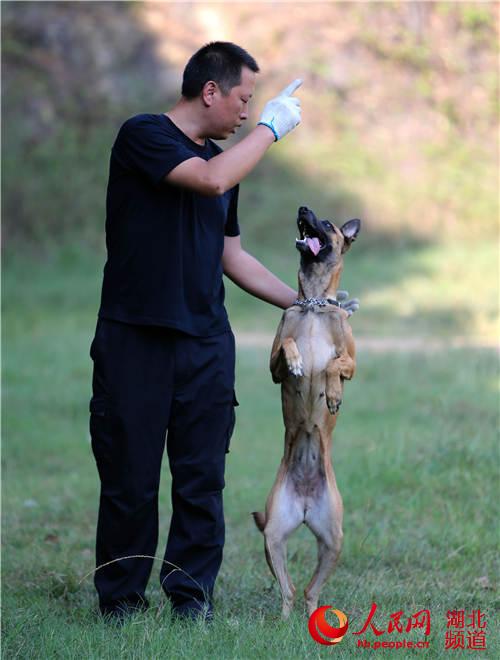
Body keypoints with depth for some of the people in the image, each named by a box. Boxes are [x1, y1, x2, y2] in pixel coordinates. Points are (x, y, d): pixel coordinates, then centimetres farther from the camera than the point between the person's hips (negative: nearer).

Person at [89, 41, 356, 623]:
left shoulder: (223, 158, 17)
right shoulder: (142, 136, -6)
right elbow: (210, 180, -22)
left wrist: (301, 303, 20)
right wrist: (270, 128, -11)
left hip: (206, 341, 6)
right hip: (135, 338, -6)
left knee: (202, 480, 3)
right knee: (131, 480, -1)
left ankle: (192, 596, 13)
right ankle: (120, 601, 11)